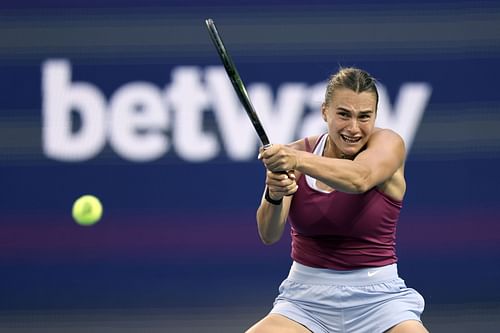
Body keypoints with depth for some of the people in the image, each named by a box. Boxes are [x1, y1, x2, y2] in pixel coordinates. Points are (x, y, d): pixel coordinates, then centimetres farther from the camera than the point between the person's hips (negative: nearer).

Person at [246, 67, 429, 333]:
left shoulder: (388, 143, -6)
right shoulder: (295, 153, -1)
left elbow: (360, 178, -31)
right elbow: (269, 234, -12)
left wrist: (299, 160, -47)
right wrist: (274, 196, -35)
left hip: (376, 298, -1)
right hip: (307, 299, 1)